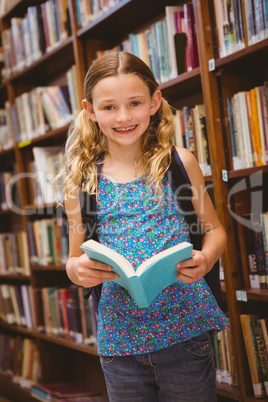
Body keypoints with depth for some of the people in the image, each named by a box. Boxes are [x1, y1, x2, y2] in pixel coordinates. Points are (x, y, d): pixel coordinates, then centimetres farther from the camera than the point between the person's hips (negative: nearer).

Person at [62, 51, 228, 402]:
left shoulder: (180, 162, -2)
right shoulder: (82, 180, 2)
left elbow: (215, 230, 8)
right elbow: (75, 261, 10)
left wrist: (205, 259, -13)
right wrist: (78, 269, -13)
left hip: (184, 330, -1)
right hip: (119, 339, 1)